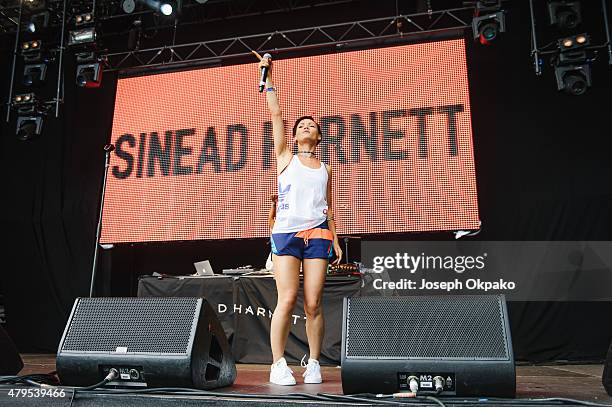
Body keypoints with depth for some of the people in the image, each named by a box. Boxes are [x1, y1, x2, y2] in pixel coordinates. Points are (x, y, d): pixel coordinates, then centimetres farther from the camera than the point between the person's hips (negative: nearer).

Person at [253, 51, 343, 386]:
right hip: (286, 231, -2)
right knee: (287, 299, -10)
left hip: (318, 234, 2)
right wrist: (268, 78, 13)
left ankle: (314, 363, 8)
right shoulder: (285, 157, 15)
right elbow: (276, 114, 11)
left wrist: (336, 240, 14)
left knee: (313, 304, -2)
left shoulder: (326, 170, 21)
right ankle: (278, 364, -2)